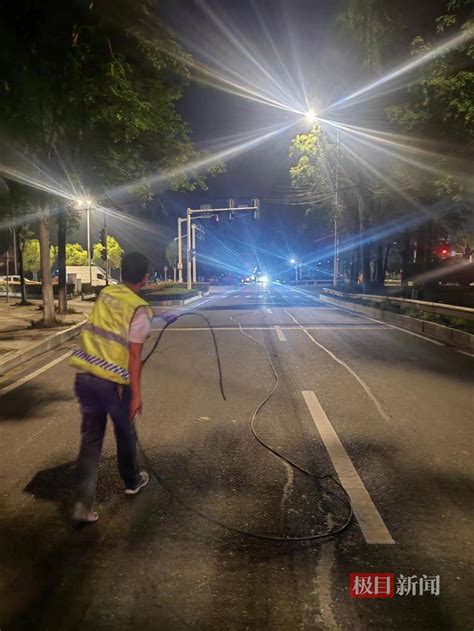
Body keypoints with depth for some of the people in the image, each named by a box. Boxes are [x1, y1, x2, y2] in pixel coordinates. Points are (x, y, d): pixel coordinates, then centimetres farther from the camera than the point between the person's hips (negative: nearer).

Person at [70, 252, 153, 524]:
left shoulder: (105, 294, 8)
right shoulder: (140, 309, -11)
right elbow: (134, 356, -15)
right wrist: (137, 394, -10)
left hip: (85, 376, 5)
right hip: (113, 382, -5)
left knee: (90, 439, 12)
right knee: (126, 434, 18)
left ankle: (83, 504, 10)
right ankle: (132, 481, 39)